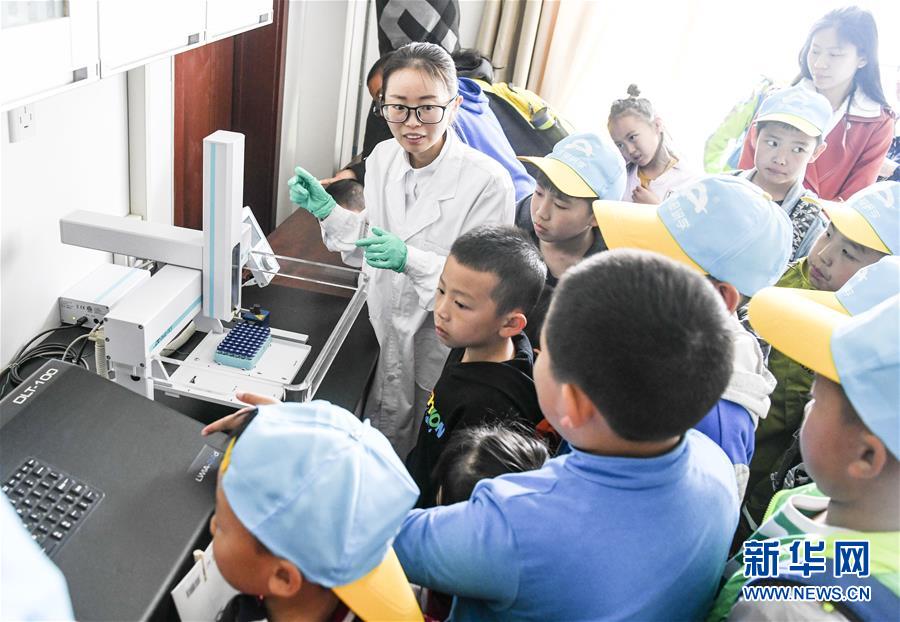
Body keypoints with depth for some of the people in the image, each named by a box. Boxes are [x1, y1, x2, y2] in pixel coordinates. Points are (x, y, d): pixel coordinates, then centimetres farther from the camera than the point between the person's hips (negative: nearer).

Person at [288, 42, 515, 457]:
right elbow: (374, 239, 7)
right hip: (387, 328, 5)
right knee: (379, 438, 24)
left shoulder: (488, 182, -24)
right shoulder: (382, 157, -5)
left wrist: (411, 260, -33)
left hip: (443, 341, -5)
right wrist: (325, 209, -9)